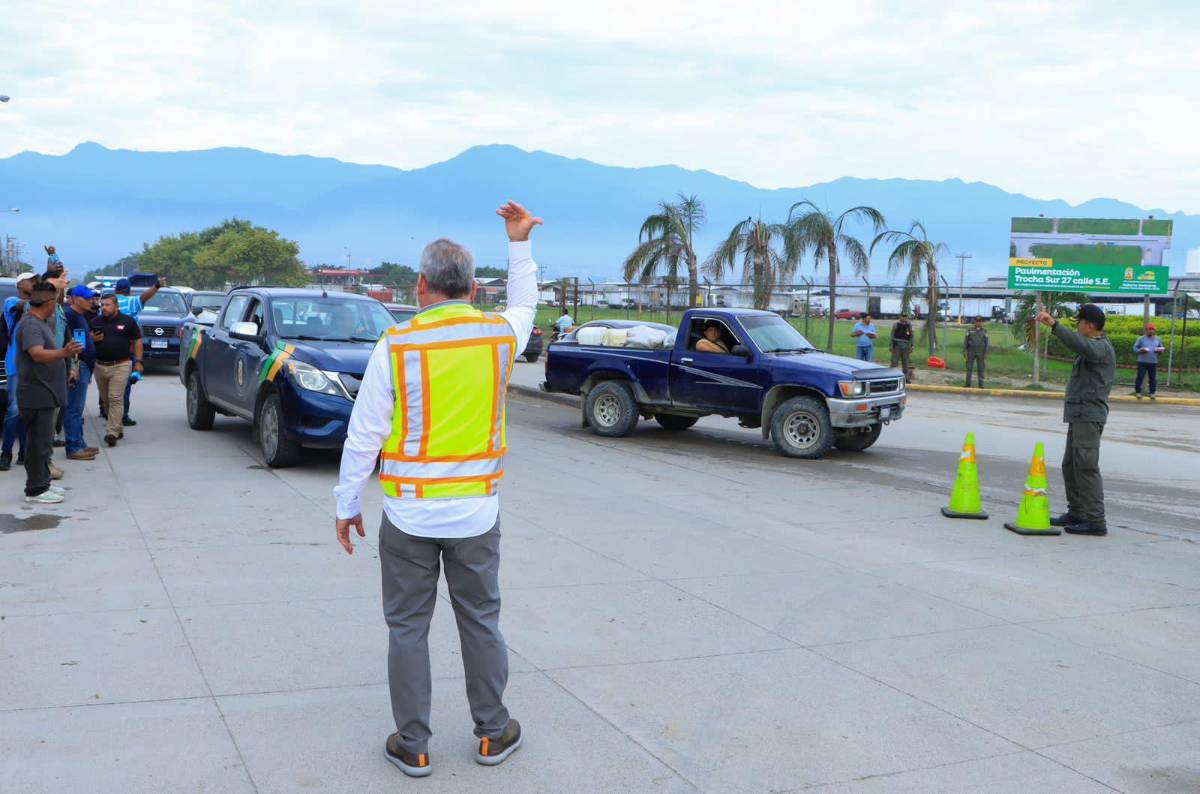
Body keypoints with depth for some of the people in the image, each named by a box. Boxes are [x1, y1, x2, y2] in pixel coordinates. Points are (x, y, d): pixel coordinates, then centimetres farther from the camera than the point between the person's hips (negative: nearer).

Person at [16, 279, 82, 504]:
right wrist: (64, 353, -49)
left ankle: (43, 483, 26)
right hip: (37, 394, -11)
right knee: (39, 441, -6)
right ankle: (35, 490, -1)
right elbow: (38, 354, -34)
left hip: (45, 393, 11)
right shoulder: (30, 325, -18)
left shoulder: (41, 322, 14)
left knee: (43, 440, 17)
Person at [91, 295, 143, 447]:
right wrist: (92, 339, -5)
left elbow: (137, 342, 5)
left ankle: (112, 432, -18)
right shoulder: (95, 322, 11)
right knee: (105, 400, 10)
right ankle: (118, 428, 23)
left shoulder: (128, 321, 2)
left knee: (115, 398, -13)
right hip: (100, 366, 5)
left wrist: (138, 361, -2)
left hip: (121, 366, -5)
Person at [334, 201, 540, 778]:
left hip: (409, 515, -2)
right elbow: (525, 305, 22)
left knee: (408, 628, 10)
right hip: (477, 513, 2)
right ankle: (493, 734, 27)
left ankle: (412, 746, 19)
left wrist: (347, 504, 3)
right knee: (481, 622, 16)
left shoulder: (396, 346, -12)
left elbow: (364, 437, -8)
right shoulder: (500, 335, -5)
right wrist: (519, 244, 27)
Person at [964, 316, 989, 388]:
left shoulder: (984, 331, 2)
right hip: (971, 351, 0)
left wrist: (986, 354, -6)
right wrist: (964, 351, -8)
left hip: (980, 352, 0)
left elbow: (986, 343, 1)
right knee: (969, 368, -2)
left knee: (981, 369, 0)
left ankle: (981, 385, 5)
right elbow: (965, 341, 0)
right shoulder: (970, 330, 1)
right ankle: (968, 384, 3)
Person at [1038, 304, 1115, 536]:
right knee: (1070, 465, 15)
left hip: (1088, 416, -11)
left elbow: (1079, 344, -35)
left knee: (1086, 467, -12)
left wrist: (1054, 324, -40)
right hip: (1079, 415, 11)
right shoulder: (1094, 346, 19)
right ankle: (1076, 513, 23)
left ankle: (1095, 521, -11)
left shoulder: (1101, 347, -13)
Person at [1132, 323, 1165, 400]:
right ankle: (1138, 392, 3)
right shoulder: (1141, 338, 3)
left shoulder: (1157, 339, 12)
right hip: (1142, 362, -3)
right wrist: (1140, 351, -18)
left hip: (1153, 362, 3)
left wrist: (1161, 350, -4)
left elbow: (1162, 348, 20)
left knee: (1153, 378, 3)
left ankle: (1152, 393, 11)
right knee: (1140, 377, -4)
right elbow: (1135, 348, 3)